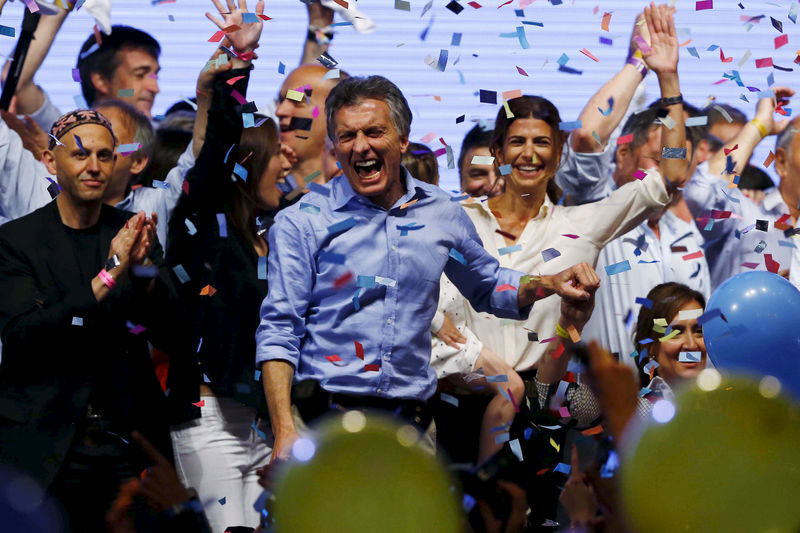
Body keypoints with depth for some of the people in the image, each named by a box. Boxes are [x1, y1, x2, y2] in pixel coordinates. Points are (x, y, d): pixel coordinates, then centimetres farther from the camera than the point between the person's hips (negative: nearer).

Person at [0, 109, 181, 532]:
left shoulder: (132, 234, 9)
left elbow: (173, 337, 2)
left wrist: (145, 270, -17)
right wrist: (108, 275, -20)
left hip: (126, 442, 3)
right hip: (45, 445, -3)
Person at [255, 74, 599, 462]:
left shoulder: (442, 215, 11)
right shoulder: (302, 222, 0)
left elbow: (487, 287, 28)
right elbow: (279, 330, -3)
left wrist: (549, 284, 8)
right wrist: (284, 430, -14)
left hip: (409, 416, 3)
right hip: (325, 412, -3)